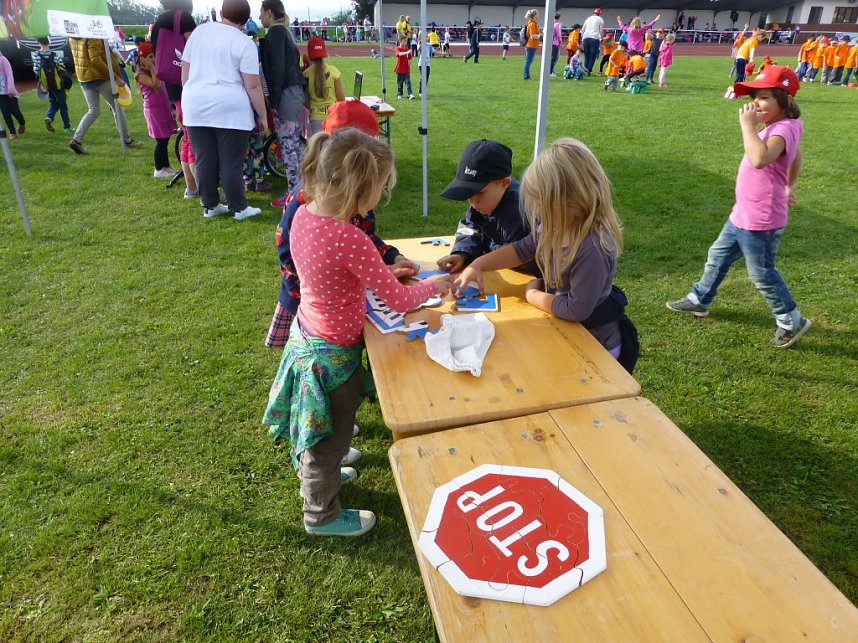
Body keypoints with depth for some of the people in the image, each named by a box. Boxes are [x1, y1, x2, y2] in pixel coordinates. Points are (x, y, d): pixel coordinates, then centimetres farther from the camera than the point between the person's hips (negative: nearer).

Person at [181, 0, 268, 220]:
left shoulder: (199, 31, 11)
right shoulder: (244, 43, -5)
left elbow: (185, 70, 13)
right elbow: (253, 85, -10)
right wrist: (263, 116, -2)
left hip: (196, 107, 5)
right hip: (230, 109, -5)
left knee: (205, 160, 10)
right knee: (231, 163, 1)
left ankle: (210, 206, 18)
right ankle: (239, 208, 9)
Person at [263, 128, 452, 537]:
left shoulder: (304, 215, -8)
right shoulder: (352, 241, -33)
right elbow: (399, 300, -22)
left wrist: (380, 271, 4)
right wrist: (433, 285, -4)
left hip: (306, 333, 8)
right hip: (332, 352, -8)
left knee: (316, 423, 31)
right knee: (331, 437, 16)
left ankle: (314, 475, 58)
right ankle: (322, 514, 39)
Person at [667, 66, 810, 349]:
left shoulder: (784, 128, -24)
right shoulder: (777, 127, 8)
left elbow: (760, 159, -45)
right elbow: (796, 157, 26)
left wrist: (747, 124, -35)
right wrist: (789, 186, 39)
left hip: (760, 221, -10)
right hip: (743, 215, 10)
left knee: (761, 273, 4)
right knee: (718, 256, 20)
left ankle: (792, 321, 22)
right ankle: (699, 299, 38)